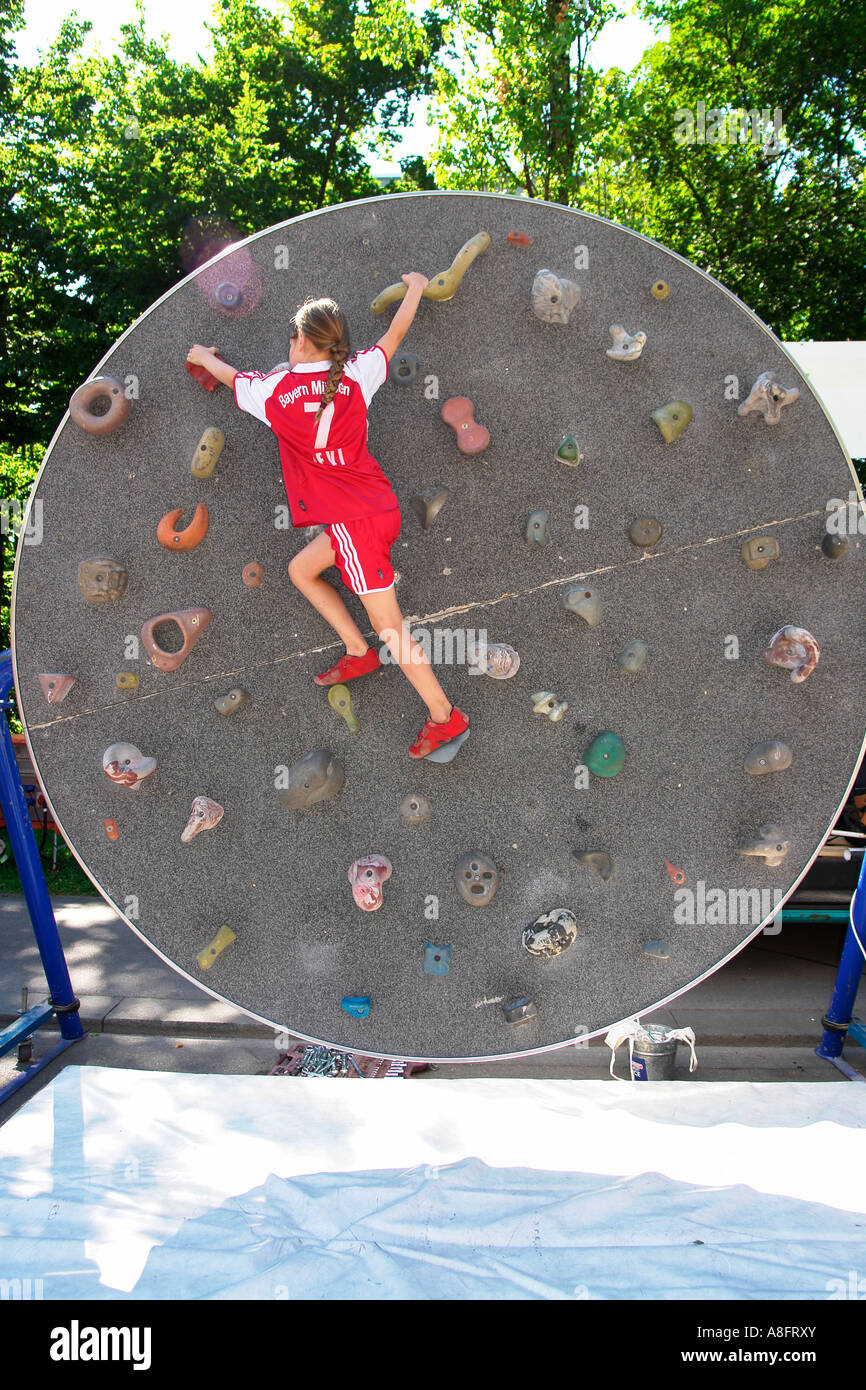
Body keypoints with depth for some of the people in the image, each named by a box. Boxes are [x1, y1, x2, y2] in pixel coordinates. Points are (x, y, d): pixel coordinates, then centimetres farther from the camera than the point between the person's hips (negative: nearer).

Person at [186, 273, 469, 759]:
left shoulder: (274, 389, -6)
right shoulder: (356, 374, 1)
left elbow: (233, 377, 17)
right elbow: (395, 334, 19)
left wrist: (204, 357, 39)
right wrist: (415, 288, 37)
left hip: (355, 520, -7)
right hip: (376, 506, 7)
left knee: (390, 628, -1)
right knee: (302, 569, 23)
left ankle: (445, 716, 5)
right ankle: (359, 653, 24)